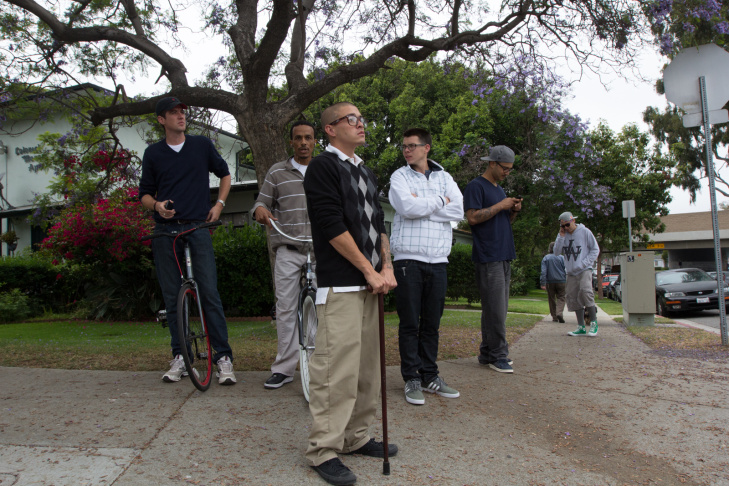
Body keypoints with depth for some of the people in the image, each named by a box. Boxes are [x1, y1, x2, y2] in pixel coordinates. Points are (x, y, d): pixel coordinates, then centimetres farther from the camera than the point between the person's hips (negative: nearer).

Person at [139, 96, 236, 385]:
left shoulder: (202, 145, 9)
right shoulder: (153, 153, 11)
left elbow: (224, 173, 22)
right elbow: (145, 192, 15)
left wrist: (219, 204, 8)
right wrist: (156, 205, -7)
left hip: (198, 227, -2)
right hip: (165, 230, 2)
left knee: (209, 292, -10)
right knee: (171, 296, 4)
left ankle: (223, 357, -6)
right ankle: (179, 356, 15)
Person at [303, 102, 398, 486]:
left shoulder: (366, 173, 21)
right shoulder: (323, 166, -5)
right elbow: (333, 226, -14)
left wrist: (387, 267, 5)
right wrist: (370, 271, -11)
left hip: (370, 282, 9)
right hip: (340, 284, -8)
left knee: (367, 365, 11)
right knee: (337, 368, -8)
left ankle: (357, 437, 23)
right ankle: (323, 451, 3)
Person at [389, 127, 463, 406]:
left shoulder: (444, 177, 14)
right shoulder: (399, 176, 5)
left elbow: (458, 211, -2)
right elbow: (407, 207, -14)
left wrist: (423, 206, -7)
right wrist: (439, 201, -2)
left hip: (438, 260, 3)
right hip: (408, 259, -3)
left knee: (432, 323, 8)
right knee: (410, 323, 0)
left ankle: (430, 376, 19)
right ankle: (412, 379, 10)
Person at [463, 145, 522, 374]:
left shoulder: (499, 189, 22)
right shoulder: (476, 186, -5)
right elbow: (473, 217, -16)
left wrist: (514, 211, 6)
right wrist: (501, 205, -13)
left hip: (504, 256, 9)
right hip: (488, 257, -9)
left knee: (496, 308, 10)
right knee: (495, 308, -8)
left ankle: (488, 353, 16)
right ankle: (498, 355, -1)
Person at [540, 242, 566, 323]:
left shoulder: (546, 258, -1)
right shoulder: (561, 257, 0)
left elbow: (543, 271, -6)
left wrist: (543, 283, -6)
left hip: (550, 282, 1)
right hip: (561, 281, 0)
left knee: (552, 300, 9)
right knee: (561, 298, 3)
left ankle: (554, 317, 9)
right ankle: (559, 313, -21)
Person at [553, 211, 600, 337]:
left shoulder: (585, 232, -2)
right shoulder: (563, 235, 10)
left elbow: (595, 249, 0)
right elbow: (556, 251, 2)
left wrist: (584, 263, -11)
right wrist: (561, 235, -5)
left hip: (584, 270, -5)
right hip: (571, 272, 5)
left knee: (585, 291, -26)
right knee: (574, 298, 4)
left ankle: (593, 322, -13)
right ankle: (581, 327, 12)